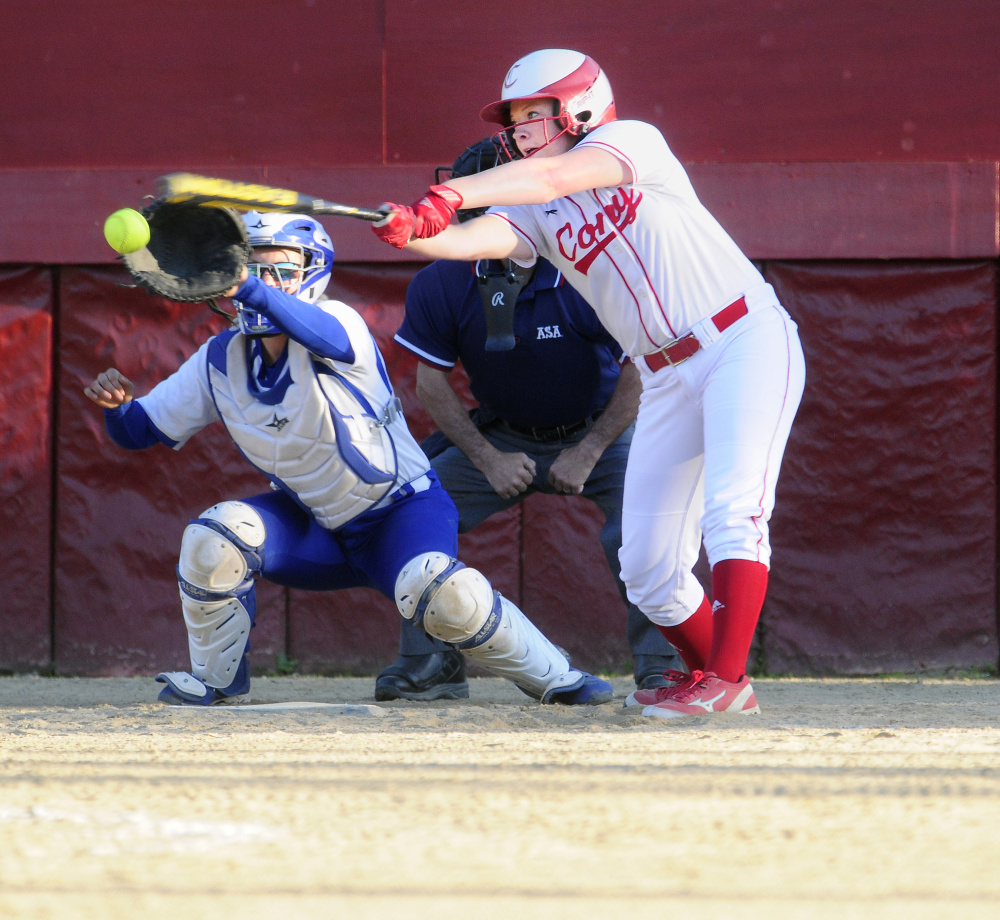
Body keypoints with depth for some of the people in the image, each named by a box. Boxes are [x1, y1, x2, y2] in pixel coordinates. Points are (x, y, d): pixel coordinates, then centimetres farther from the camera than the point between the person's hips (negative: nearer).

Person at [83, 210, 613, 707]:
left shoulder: (337, 323, -22)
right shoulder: (221, 361, -6)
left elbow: (329, 339, -49)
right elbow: (140, 431, -1)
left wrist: (252, 290, -66)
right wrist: (117, 406, -25)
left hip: (401, 513, -5)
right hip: (315, 529, 5)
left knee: (437, 592, -33)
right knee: (213, 539, -21)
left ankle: (553, 677, -12)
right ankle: (216, 679, 1)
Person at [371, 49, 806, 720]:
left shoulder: (635, 142, -8)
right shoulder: (534, 213, 7)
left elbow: (555, 175, -27)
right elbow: (476, 239, -15)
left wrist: (453, 194, -41)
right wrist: (414, 233, -37)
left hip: (745, 342, -7)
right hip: (668, 381, 7)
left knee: (731, 512, -23)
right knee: (647, 566, 2)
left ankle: (726, 678, -26)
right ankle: (708, 673, 20)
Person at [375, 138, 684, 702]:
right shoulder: (442, 286, -16)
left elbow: (639, 371, -18)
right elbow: (433, 382, -5)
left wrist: (587, 454, -19)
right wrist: (490, 460, -11)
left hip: (601, 431, -3)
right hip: (504, 439, 3)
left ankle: (659, 666, -12)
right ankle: (432, 662, 5)